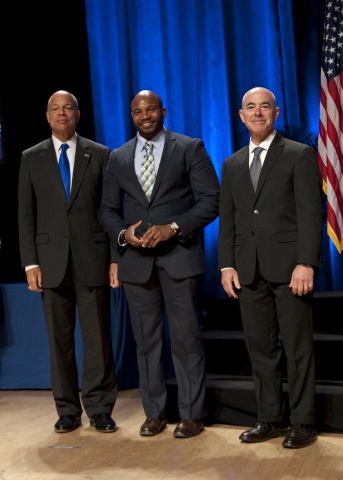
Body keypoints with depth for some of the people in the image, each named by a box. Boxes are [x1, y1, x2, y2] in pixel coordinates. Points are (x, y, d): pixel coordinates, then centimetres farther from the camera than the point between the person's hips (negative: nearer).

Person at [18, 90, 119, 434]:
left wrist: (116, 258, -2)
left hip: (92, 257, -1)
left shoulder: (100, 155, 7)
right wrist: (30, 263, -1)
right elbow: (25, 214, 6)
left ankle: (99, 409, 14)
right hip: (51, 260, 1)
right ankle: (67, 411, 17)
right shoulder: (31, 158, 10)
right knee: (59, 339, 6)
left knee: (98, 337, 2)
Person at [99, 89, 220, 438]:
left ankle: (191, 414, 13)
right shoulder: (118, 158, 13)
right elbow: (107, 210, 14)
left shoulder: (190, 148, 2)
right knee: (146, 339, 9)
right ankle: (154, 413, 20)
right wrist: (122, 233, -7)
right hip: (136, 258, 4)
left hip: (180, 255, -3)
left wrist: (173, 227, -16)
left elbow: (211, 200, -4)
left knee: (186, 338, 1)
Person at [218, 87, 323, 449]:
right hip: (249, 270, 5)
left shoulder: (300, 155, 1)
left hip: (289, 266, -4)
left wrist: (306, 263, -15)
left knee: (297, 348, 2)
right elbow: (227, 219, 14)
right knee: (260, 347, 8)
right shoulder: (232, 164, 15)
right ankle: (271, 419, 18)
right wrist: (227, 265, 5)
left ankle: (302, 422, 12)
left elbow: (310, 213, -7)